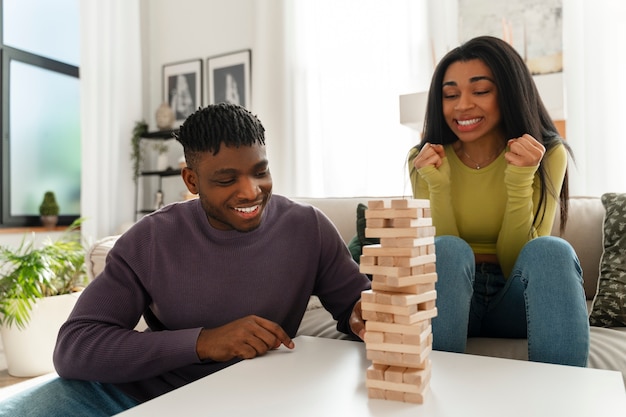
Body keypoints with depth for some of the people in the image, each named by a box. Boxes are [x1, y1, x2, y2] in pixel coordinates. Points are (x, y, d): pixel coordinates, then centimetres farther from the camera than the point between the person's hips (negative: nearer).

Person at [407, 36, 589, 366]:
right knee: (447, 251, -31)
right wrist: (437, 185, -22)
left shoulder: (548, 154, -5)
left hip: (517, 300, 1)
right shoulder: (425, 159, -3)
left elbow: (518, 261, -11)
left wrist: (519, 181, -23)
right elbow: (440, 256, -9)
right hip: (450, 299, 0)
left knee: (551, 251, -29)